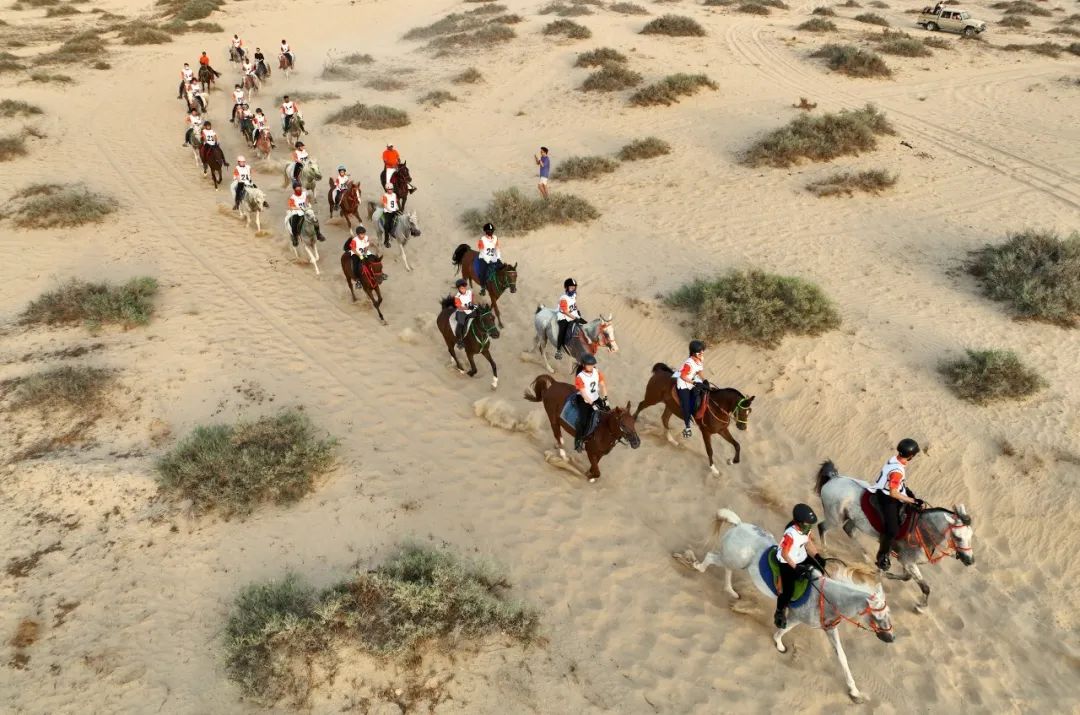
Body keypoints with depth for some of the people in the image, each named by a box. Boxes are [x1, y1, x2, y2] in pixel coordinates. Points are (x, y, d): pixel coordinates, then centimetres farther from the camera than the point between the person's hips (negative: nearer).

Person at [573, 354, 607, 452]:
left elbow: (603, 385, -4)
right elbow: (583, 393, -23)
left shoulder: (597, 372, -6)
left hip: (596, 398, 6)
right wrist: (592, 404, -28)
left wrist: (605, 398, -15)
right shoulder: (580, 377, -22)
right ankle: (578, 441, 5)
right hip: (584, 401, -5)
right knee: (583, 421, -12)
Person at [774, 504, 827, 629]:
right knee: (788, 590, -9)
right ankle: (779, 613, 16)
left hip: (802, 558, 8)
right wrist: (795, 567, -27)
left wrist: (817, 556, -5)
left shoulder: (806, 528, -14)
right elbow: (784, 554, -27)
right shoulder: (790, 534, -36)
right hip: (788, 562, -8)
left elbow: (808, 543, 4)